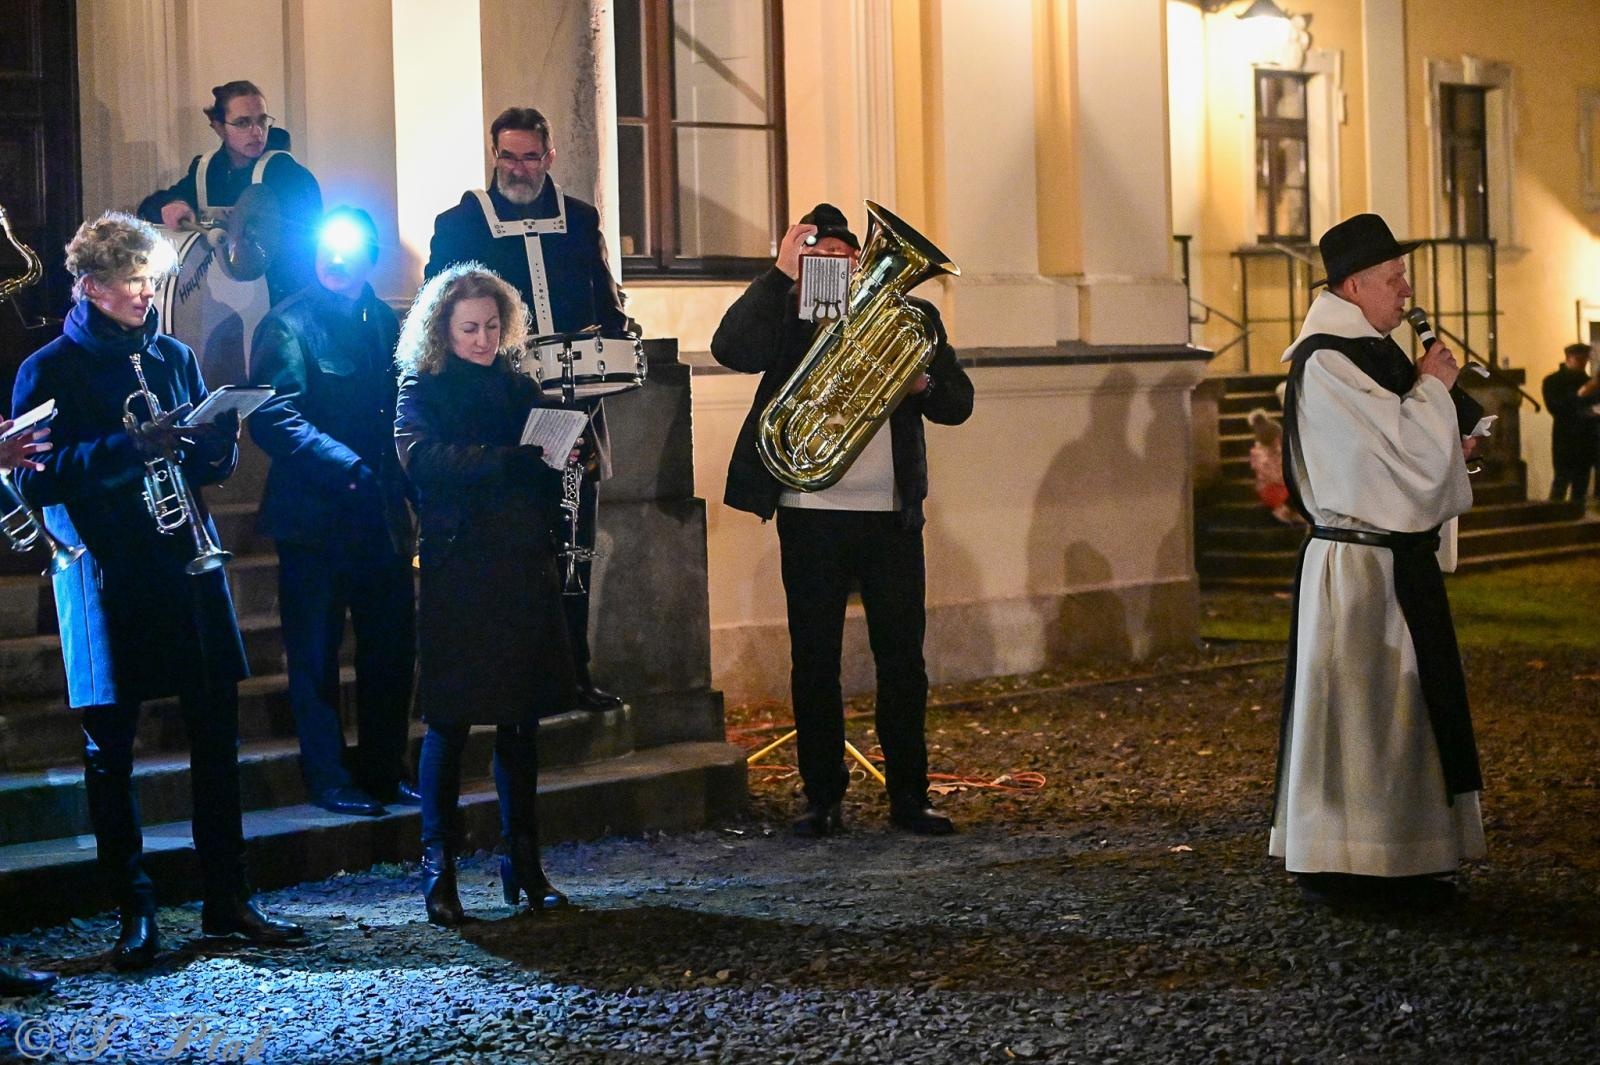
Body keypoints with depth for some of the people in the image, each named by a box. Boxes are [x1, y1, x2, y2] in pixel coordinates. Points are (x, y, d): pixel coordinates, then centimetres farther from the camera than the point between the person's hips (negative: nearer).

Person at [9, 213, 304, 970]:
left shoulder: (173, 356, 12)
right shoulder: (49, 370, -1)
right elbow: (33, 480, -11)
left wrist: (217, 445, -7)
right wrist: (128, 448, -22)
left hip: (187, 563, 4)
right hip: (104, 577, -4)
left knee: (217, 735, 5)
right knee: (110, 749, 1)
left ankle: (227, 899, 15)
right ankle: (135, 914, 11)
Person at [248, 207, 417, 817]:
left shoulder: (383, 322, 12)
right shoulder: (289, 325, -9)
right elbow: (273, 417, -20)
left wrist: (409, 481, 5)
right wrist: (347, 467, -29)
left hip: (380, 514, 6)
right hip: (314, 515, -6)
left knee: (391, 646, 10)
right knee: (317, 654, 1)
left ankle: (382, 772, 21)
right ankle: (328, 779, 9)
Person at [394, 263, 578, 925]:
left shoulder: (520, 388, 14)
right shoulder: (422, 390, 0)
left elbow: (547, 473, 14)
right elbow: (425, 458, -18)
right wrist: (513, 459, -28)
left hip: (523, 569, 5)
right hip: (458, 568, -4)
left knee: (521, 716, 7)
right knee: (451, 720, -5)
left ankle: (523, 862, 15)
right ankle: (438, 868, 1)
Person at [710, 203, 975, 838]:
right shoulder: (790, 315, 5)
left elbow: (958, 403, 8)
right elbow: (730, 349, -14)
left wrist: (922, 383, -13)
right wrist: (780, 273, -16)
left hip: (892, 516, 1)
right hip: (810, 515, -1)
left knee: (903, 658, 3)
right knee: (814, 661, 3)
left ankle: (909, 797, 12)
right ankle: (823, 798, 13)